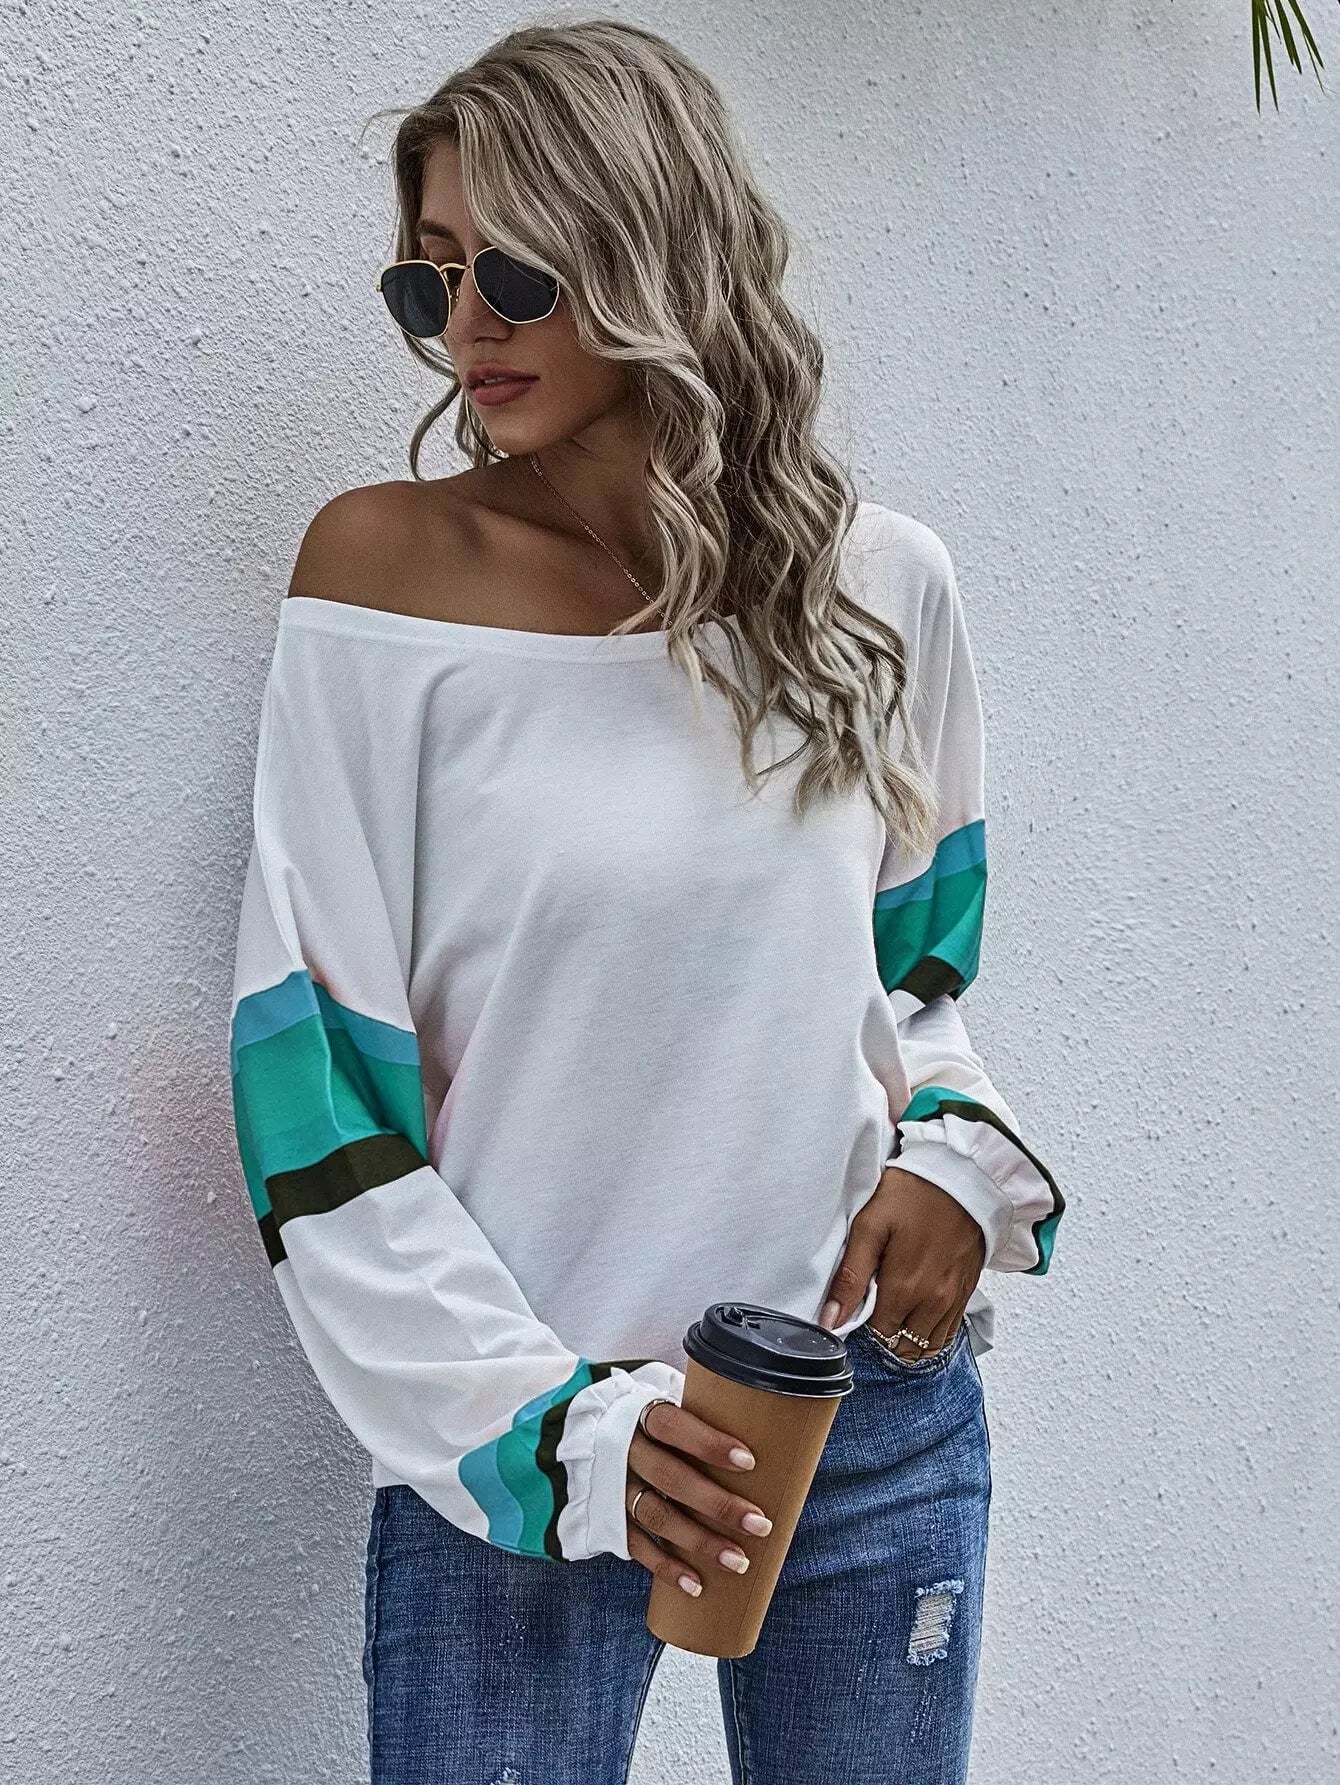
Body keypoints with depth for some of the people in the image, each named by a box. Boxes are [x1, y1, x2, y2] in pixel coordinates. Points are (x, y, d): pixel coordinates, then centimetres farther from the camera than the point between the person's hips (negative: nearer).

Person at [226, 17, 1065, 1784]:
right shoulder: (385, 569, -8)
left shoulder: (881, 584, 0)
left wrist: (952, 1155, -4)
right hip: (513, 1439, -2)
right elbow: (317, 1072, -8)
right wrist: (540, 1426, -14)